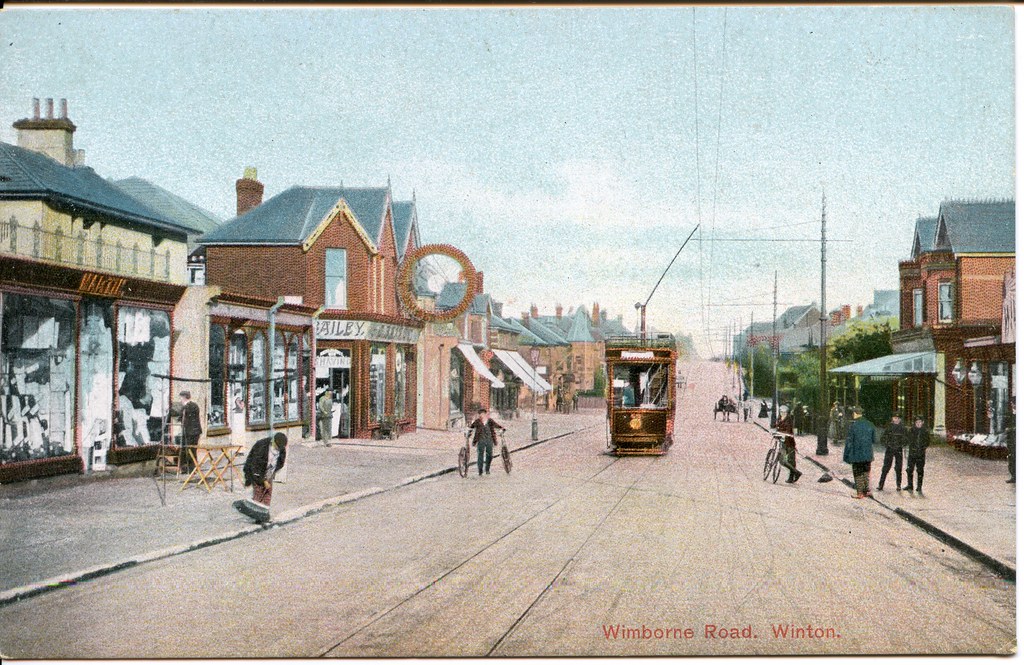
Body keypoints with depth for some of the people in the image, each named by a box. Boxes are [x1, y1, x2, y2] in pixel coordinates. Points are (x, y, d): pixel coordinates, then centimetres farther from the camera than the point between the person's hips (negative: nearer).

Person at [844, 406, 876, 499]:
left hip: (857, 454, -5)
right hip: (868, 454, 5)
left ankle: (860, 493, 7)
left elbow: (849, 441, -12)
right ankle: (867, 490, 20)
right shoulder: (869, 424, 3)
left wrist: (847, 455, -7)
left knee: (858, 474, 4)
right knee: (866, 472, 17)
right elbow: (873, 440, 11)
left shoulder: (853, 425, -14)